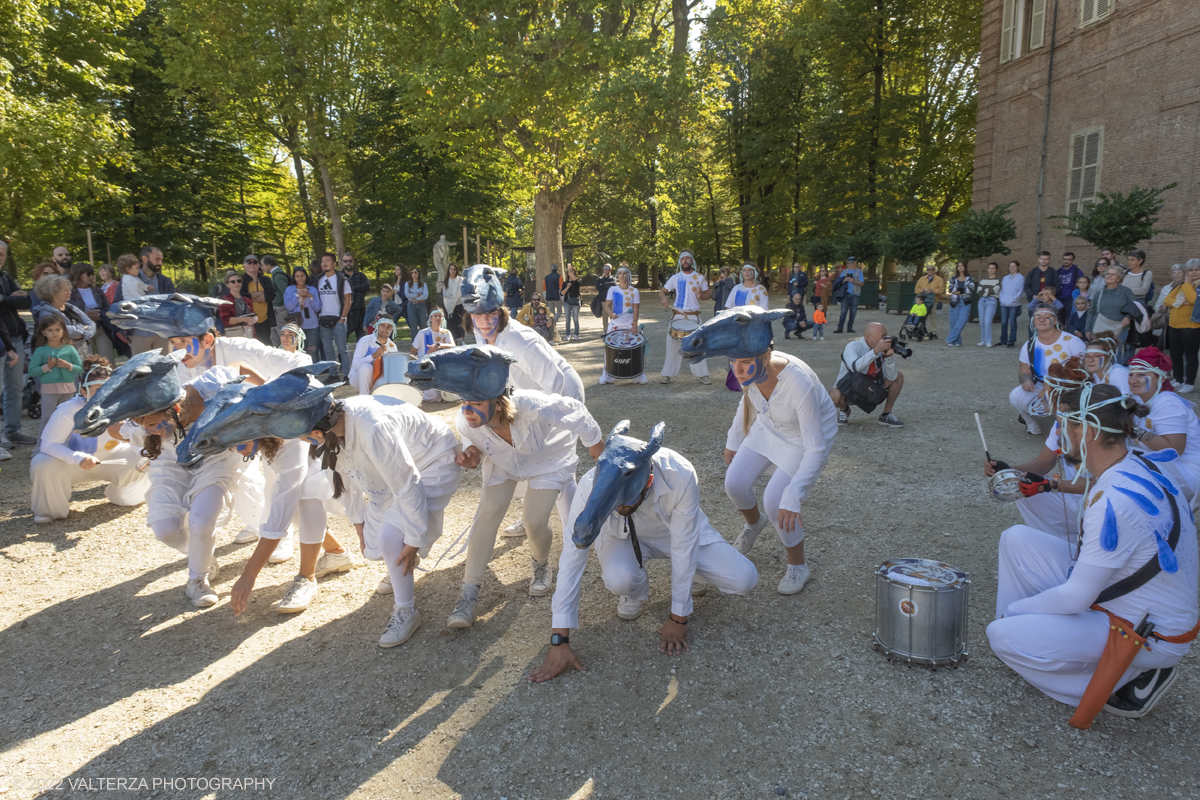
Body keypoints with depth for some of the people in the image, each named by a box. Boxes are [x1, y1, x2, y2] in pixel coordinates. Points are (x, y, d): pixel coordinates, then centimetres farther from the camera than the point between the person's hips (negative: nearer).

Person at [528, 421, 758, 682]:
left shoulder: (681, 477, -38)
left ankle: (686, 576, 16)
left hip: (676, 532, 1)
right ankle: (636, 591, 4)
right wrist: (559, 640, -27)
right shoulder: (591, 487, -36)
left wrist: (678, 619, -18)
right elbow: (572, 560, -29)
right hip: (622, 537, 0)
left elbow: (683, 548, -27)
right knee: (619, 578, -35)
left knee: (745, 580, -16)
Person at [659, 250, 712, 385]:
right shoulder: (675, 278, 6)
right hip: (677, 315, 1)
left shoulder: (699, 277, 6)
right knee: (672, 345, 1)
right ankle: (667, 375, 8)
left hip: (693, 316, -1)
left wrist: (701, 295, -12)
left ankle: (703, 374, 6)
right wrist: (664, 299, -14)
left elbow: (708, 294, 11)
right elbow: (662, 291, 9)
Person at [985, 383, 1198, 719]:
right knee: (1016, 539, 2)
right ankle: (1028, 630, 13)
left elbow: (1077, 597, -25)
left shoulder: (1115, 501, -32)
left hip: (1149, 636, -9)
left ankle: (1131, 677, -2)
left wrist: (1012, 610, -11)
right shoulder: (1134, 465, -3)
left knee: (1002, 636, -16)